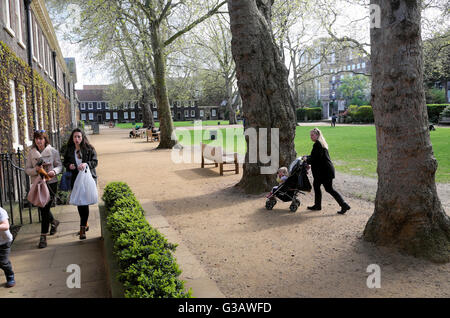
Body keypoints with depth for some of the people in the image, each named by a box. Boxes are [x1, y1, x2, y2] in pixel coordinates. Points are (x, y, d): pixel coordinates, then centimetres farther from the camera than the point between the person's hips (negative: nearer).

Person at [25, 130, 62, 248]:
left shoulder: (53, 151, -2)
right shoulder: (31, 153, 4)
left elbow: (59, 166, 1)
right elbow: (27, 169, 4)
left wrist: (54, 171, -20)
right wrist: (36, 170, -17)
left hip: (51, 183, -3)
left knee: (45, 208, -5)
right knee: (41, 208, 11)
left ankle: (43, 236, 4)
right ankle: (54, 222, 42)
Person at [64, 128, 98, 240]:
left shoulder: (89, 149, -2)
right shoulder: (69, 150, 8)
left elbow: (95, 162, -3)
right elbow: (65, 162, 18)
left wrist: (86, 164, -22)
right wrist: (69, 166, -6)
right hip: (75, 179, 4)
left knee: (85, 202, -11)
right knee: (79, 203, 12)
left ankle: (82, 229, -8)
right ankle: (85, 224, 31)